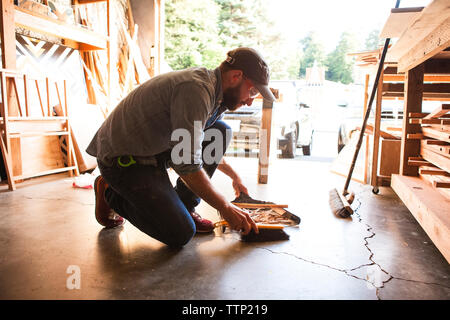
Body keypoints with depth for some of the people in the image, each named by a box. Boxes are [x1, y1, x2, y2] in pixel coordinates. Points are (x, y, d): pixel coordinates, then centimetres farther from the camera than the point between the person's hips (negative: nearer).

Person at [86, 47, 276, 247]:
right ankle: (111, 193, 6)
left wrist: (234, 176, 30)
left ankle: (183, 206, 5)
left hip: (155, 147, 9)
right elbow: (186, 164, -27)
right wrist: (225, 207, -18)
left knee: (221, 131, -1)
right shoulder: (196, 88, -26)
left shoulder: (214, 92, 6)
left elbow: (207, 148, 24)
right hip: (122, 159, -9)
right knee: (181, 234, -13)